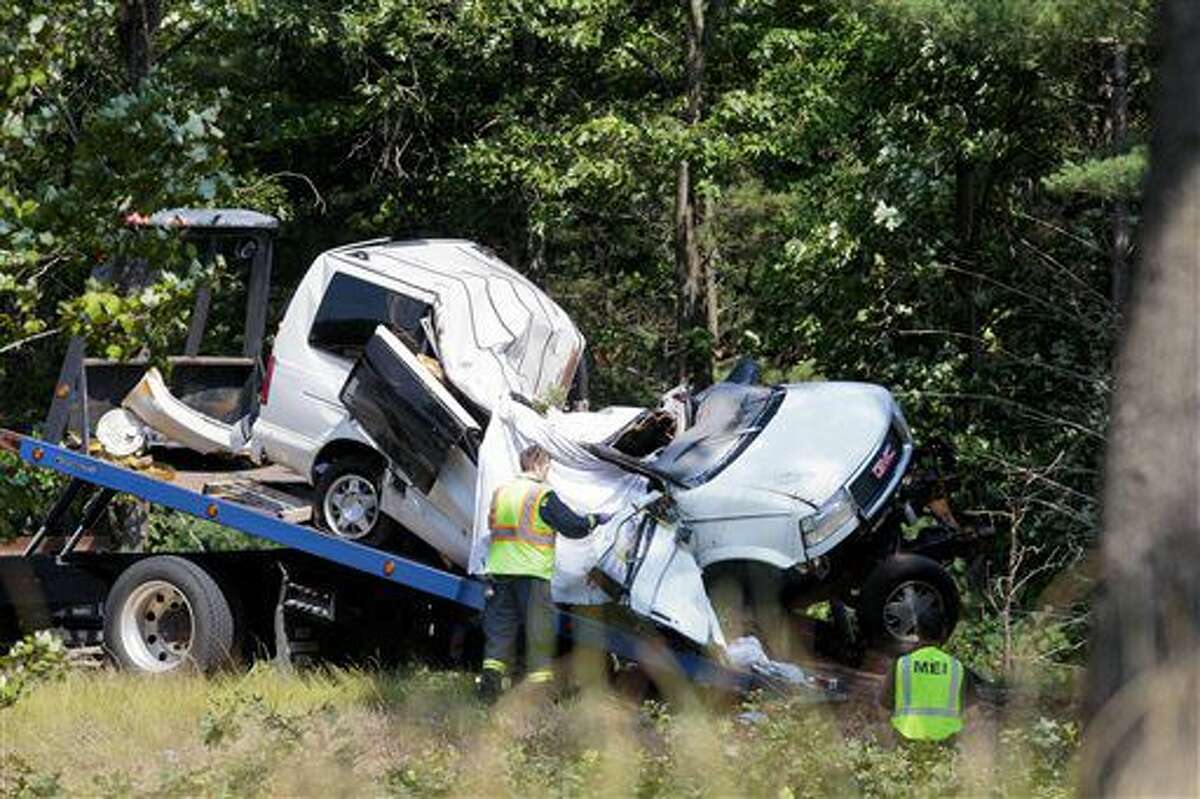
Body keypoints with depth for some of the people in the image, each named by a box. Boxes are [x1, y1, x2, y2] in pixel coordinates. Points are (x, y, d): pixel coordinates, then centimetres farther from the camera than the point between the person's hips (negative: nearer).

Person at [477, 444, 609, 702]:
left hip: (500, 570, 6)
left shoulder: (500, 492, 10)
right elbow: (573, 526, -6)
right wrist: (596, 519, 13)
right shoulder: (542, 495, -9)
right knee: (538, 627, 1)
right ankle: (539, 682, 1)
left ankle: (491, 676, -1)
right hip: (532, 573, -6)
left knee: (500, 625, 10)